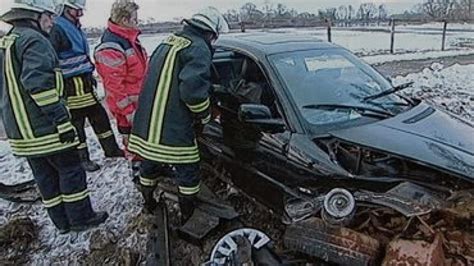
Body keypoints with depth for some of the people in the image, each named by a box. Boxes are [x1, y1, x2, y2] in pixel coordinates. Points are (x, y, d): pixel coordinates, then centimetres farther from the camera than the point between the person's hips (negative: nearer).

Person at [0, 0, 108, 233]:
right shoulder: (33, 40, -14)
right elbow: (38, 83, -25)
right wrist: (62, 120, -23)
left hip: (21, 130, 9)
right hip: (45, 128, -9)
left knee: (45, 176, 15)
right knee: (71, 170, 5)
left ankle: (62, 222, 26)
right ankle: (81, 218, 15)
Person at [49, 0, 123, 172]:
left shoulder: (75, 27, 15)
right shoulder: (57, 29, -14)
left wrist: (90, 75, 25)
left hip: (84, 81, 9)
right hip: (71, 85, -9)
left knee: (99, 115, 14)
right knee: (76, 120, 1)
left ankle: (111, 149, 26)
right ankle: (82, 158, 13)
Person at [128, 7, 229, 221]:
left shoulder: (167, 43, 18)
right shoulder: (198, 49, -10)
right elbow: (193, 89, -24)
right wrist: (204, 115, -5)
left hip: (145, 125, 9)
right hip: (173, 131, -9)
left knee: (150, 166, 25)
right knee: (188, 171, 10)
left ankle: (149, 203, 45)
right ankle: (187, 216, 22)